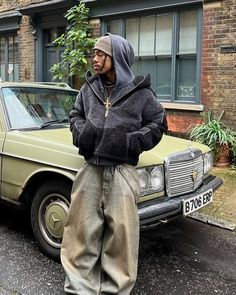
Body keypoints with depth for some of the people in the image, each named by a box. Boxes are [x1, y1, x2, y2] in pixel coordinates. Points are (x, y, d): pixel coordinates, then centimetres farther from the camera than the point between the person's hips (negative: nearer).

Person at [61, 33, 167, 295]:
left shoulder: (140, 92, -1)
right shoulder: (88, 88, 9)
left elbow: (158, 123, 4)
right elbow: (76, 115, 21)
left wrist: (131, 142, -10)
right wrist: (81, 133, 0)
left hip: (122, 172, -3)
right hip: (90, 169, 3)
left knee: (121, 233, 1)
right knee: (82, 230, 6)